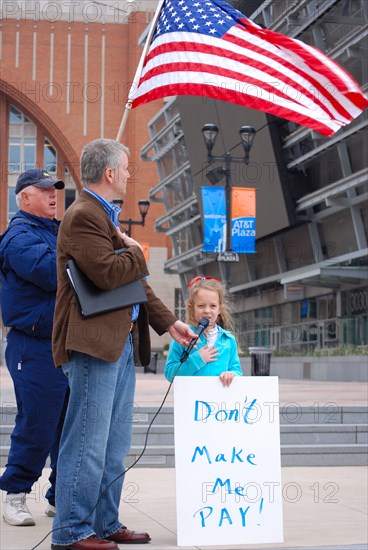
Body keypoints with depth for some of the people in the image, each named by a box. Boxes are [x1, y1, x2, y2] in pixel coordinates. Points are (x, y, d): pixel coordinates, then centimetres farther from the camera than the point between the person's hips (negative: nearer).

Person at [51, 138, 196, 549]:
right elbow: (108, 274, -23)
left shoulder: (106, 216, 21)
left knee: (114, 447, 14)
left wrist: (168, 322, 19)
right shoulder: (83, 216, -11)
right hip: (93, 344, -10)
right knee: (87, 444, -5)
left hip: (121, 343, 10)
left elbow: (134, 282, 24)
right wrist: (135, 251, -4)